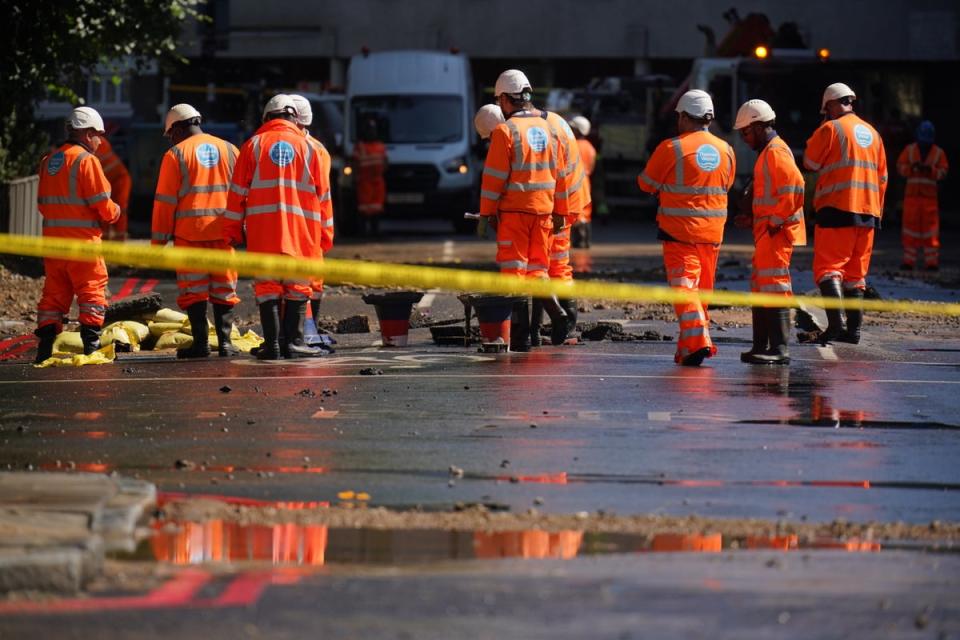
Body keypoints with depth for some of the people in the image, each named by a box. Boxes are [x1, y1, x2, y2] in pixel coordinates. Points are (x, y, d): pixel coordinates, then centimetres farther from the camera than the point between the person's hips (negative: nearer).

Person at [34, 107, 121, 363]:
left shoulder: (49, 161, 13)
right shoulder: (86, 160, -10)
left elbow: (43, 203, 17)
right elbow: (101, 204, -13)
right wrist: (114, 213, 6)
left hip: (53, 238, 7)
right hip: (82, 239, -7)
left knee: (54, 292, 11)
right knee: (92, 291, 0)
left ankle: (45, 347, 6)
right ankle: (91, 344, -4)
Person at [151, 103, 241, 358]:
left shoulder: (176, 155, -2)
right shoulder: (229, 151, 11)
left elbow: (165, 201, -3)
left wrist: (159, 239, 1)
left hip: (189, 232, -3)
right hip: (222, 231, 3)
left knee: (194, 289, 2)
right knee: (224, 289, 8)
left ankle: (201, 342, 0)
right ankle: (225, 341, 3)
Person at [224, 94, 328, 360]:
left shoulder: (253, 145, 7)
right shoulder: (307, 147, 10)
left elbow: (238, 191, 5)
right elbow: (322, 194, 12)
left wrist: (232, 230, 10)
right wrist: (323, 234, 18)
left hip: (262, 229, 0)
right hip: (301, 229, 0)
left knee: (267, 285, 2)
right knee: (297, 285, 5)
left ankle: (272, 344, -3)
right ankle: (292, 342, -2)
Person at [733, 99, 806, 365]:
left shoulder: (776, 152, -13)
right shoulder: (767, 152, 20)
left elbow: (794, 186, -25)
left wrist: (777, 221, -21)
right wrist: (755, 217, 19)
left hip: (777, 232, -11)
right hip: (766, 232, 11)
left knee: (774, 286, -12)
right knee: (761, 288, 14)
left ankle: (779, 349, -13)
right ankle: (761, 346, 19)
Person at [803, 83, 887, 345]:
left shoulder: (830, 129, -5)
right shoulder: (872, 133, 16)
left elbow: (810, 163, 3)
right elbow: (882, 177, 18)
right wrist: (877, 211, 24)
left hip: (837, 208, -6)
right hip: (868, 211, 6)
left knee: (828, 267, -8)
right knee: (856, 273, 13)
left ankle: (836, 322, -25)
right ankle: (854, 329, 10)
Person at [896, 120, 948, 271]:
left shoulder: (939, 153, 6)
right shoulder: (909, 150, 8)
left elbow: (943, 172, 0)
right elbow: (900, 167, 3)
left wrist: (931, 170, -18)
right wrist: (912, 168, -16)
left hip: (930, 196, -1)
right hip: (912, 195, 1)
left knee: (930, 227, -5)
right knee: (910, 225, -1)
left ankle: (931, 261, -3)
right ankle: (909, 260, 2)